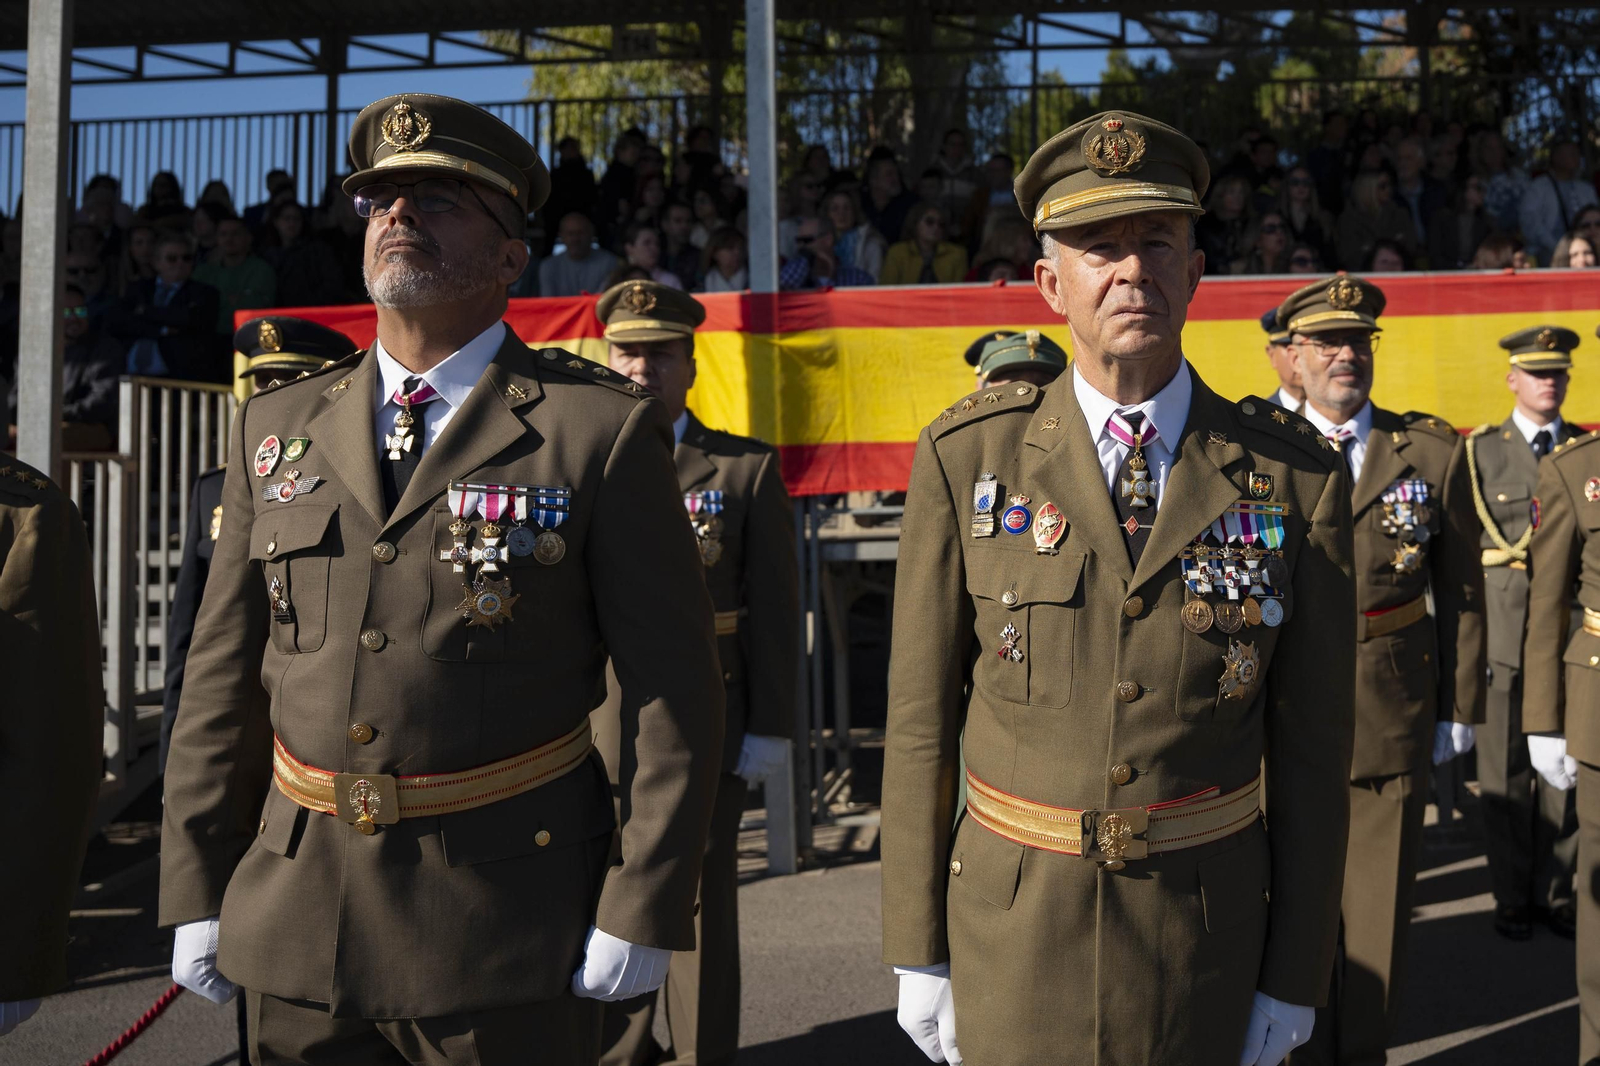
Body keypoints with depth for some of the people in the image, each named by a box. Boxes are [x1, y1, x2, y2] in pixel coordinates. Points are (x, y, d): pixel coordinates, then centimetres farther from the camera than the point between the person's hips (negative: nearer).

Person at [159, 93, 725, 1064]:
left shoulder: (604, 429, -8)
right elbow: (226, 675, 8)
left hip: (506, 921, -4)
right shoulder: (278, 428, 7)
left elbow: (674, 687, -9)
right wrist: (199, 889, 7)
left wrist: (643, 909, -12)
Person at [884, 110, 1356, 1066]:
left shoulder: (1295, 477, -6)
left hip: (1206, 925, 1)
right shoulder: (965, 458, -8)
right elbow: (921, 718, -4)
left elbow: (1313, 743, -2)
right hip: (1010, 922, 0)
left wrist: (1296, 976, 1)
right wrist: (917, 950, -2)